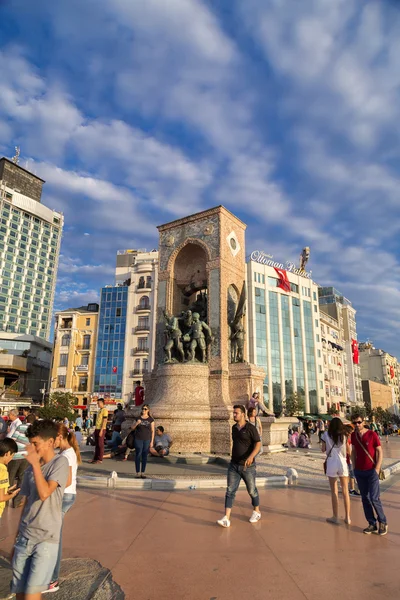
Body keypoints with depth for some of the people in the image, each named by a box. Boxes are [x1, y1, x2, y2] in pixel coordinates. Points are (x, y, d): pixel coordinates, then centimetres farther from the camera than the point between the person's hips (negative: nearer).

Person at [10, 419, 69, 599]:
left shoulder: (60, 462, -11)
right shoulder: (32, 467, 9)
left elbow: (44, 494, -21)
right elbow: (28, 501, 15)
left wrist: (35, 463, -18)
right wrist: (18, 534, 17)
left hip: (46, 539, -6)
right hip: (24, 538, 6)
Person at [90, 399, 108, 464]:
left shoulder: (104, 410, -10)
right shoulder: (99, 410, 18)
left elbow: (104, 421, -16)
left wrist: (101, 430, -19)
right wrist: (96, 429, 17)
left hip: (101, 429, -9)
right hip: (97, 429, 9)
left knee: (100, 444, -3)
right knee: (96, 444, 12)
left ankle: (100, 459, 2)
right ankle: (95, 458, 18)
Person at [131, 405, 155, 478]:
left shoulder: (150, 419, 2)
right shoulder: (138, 418, 5)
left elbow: (152, 431, 3)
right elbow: (132, 428, 6)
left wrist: (152, 441, -2)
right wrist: (137, 423, -13)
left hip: (147, 440, 0)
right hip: (138, 439, 0)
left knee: (144, 456, 4)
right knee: (138, 455, 0)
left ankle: (143, 473, 13)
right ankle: (138, 473, 8)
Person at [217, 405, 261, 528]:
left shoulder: (250, 428, -14)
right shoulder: (234, 427, 6)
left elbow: (258, 444, -19)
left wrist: (251, 456, -35)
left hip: (248, 466, -5)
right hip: (234, 465, 5)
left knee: (251, 490, 14)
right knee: (230, 491, -4)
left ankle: (257, 512, 37)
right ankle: (226, 519, -6)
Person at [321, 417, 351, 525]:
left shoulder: (326, 435, -3)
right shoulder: (345, 436, 0)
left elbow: (323, 449, 1)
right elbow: (348, 451, 5)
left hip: (331, 464, -1)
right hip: (342, 463, 1)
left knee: (334, 491, 8)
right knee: (345, 491, 12)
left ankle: (335, 517, 15)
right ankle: (347, 517, 18)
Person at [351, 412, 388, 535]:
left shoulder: (372, 434, -12)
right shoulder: (353, 436, 1)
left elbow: (380, 452, -8)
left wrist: (377, 469, -11)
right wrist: (354, 467, 7)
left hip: (371, 471, -4)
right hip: (359, 471, 5)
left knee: (374, 498, -4)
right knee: (365, 498, 9)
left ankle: (383, 522, 18)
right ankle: (372, 524, 21)